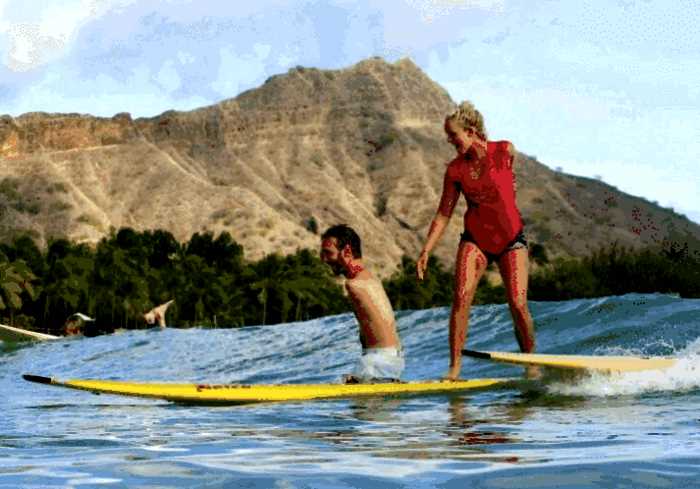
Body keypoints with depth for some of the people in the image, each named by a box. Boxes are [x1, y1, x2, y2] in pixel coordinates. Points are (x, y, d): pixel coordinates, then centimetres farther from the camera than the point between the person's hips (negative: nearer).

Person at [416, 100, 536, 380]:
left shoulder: (505, 151, -11)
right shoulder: (455, 169, -5)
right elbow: (444, 214, -2)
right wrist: (426, 251, -8)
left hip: (510, 239, -1)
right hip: (475, 239, 1)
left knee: (518, 305, -7)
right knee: (461, 298, -15)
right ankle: (454, 367, -9)